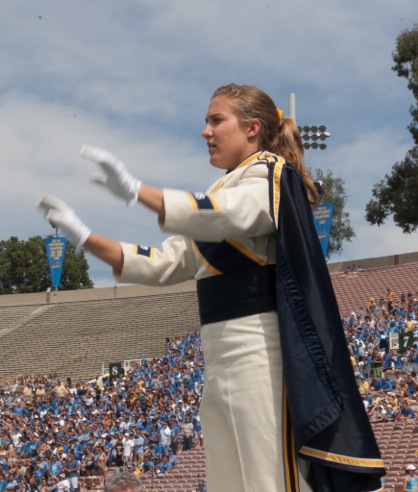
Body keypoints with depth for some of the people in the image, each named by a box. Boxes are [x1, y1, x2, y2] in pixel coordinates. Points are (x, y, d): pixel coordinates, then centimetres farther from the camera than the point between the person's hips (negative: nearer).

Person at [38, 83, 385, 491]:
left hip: (259, 348, -9)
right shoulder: (225, 193, 24)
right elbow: (166, 263, 23)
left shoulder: (270, 171, -2)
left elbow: (232, 214, -24)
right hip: (222, 354, 9)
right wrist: (85, 239, 16)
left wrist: (136, 191, -31)